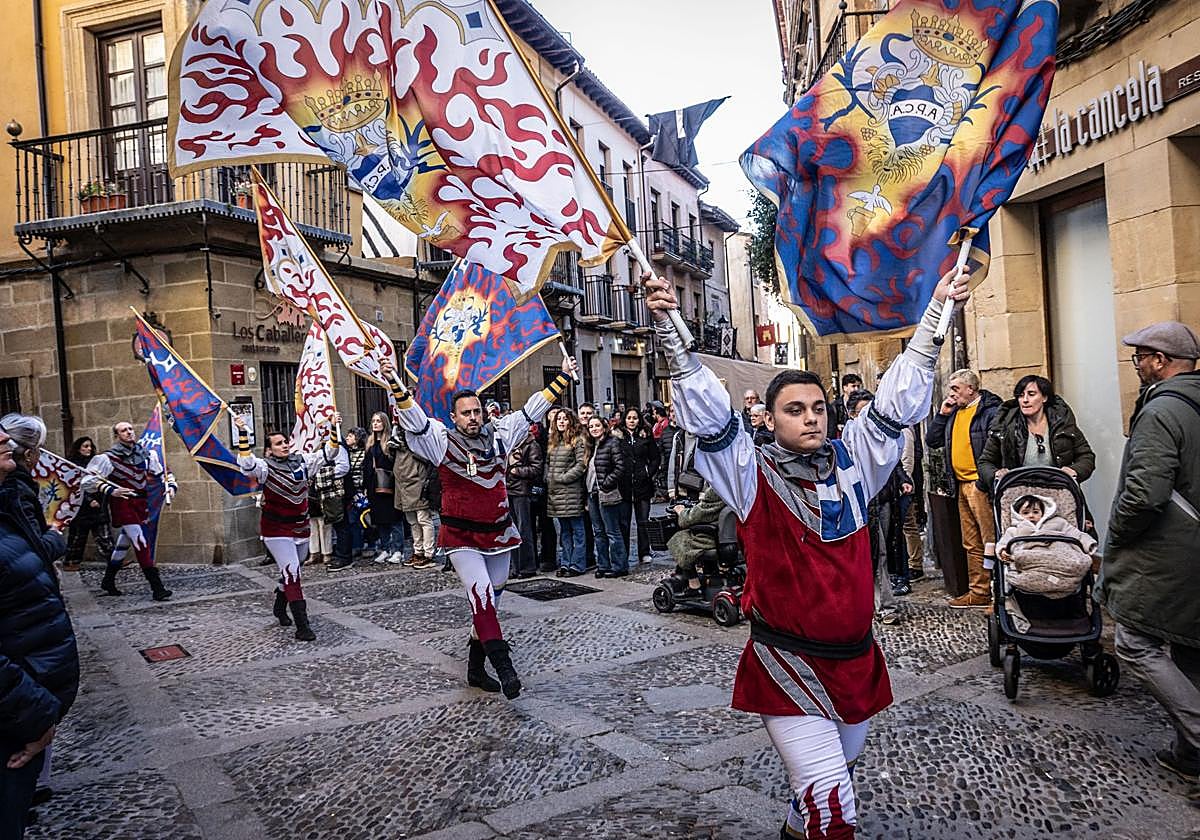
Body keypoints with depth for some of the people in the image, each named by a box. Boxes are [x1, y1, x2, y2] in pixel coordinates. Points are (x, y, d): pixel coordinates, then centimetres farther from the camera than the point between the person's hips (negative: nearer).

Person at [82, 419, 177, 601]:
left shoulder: (146, 454, 5)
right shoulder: (108, 458, -11)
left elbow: (163, 473, 15)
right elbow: (88, 481, -11)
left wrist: (171, 485, -3)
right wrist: (110, 490, -24)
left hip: (140, 503, 6)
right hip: (121, 504, -6)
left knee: (124, 542, 18)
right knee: (140, 543, -14)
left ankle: (108, 581, 37)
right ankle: (157, 587, -17)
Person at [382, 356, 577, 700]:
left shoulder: (499, 434, 6)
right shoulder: (442, 439, -4)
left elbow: (533, 409, 11)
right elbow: (413, 416, -16)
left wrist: (563, 378, 11)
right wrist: (395, 385, -32)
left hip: (498, 532, 5)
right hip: (461, 536, -4)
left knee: (489, 600, 11)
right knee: (481, 593, -19)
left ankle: (475, 668, 25)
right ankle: (503, 666, -19)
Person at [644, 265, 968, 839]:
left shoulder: (851, 463, 1)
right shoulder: (752, 475, -10)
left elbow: (898, 399, 2)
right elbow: (705, 409, -20)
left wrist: (935, 313, 1)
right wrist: (669, 330, -30)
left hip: (856, 659, 5)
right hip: (786, 663, -5)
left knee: (840, 766, 26)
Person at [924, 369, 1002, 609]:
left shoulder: (991, 410, -8)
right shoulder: (954, 413, 16)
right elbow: (932, 441, 13)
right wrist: (942, 414, 5)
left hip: (981, 484, -9)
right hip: (961, 485, 9)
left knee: (991, 541, -6)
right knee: (971, 544, 14)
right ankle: (979, 592, 23)